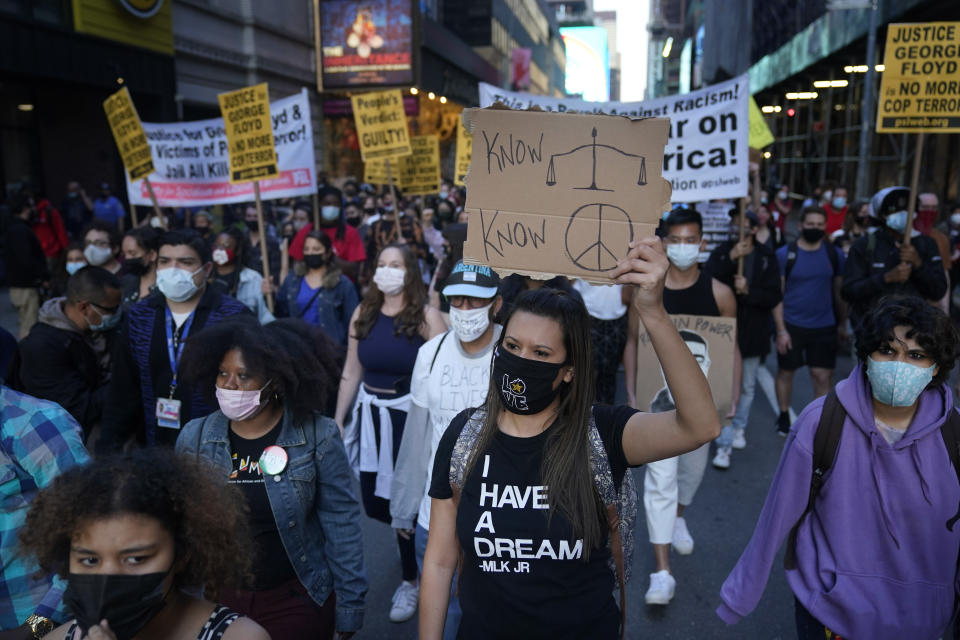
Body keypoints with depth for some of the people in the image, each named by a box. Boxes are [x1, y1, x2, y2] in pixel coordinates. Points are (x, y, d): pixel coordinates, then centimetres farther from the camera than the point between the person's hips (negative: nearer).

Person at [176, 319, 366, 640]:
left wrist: (349, 605, -6)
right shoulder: (194, 438, -5)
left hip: (297, 600, -2)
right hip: (215, 600, 3)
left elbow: (341, 523, -9)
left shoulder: (317, 437, -14)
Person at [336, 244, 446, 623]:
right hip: (370, 414, 5)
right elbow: (351, 372, 8)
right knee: (373, 502, 10)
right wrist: (337, 420, 9)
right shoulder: (363, 314, 3)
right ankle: (409, 537, 44)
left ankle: (411, 580, 28)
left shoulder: (427, 316, -12)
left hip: (412, 416, -4)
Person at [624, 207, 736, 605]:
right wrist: (631, 395, -5)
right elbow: (633, 343, -2)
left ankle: (678, 517, 53)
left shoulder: (719, 293, -6)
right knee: (660, 477, -7)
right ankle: (662, 572, -2)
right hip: (659, 396, -2)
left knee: (694, 465, 21)